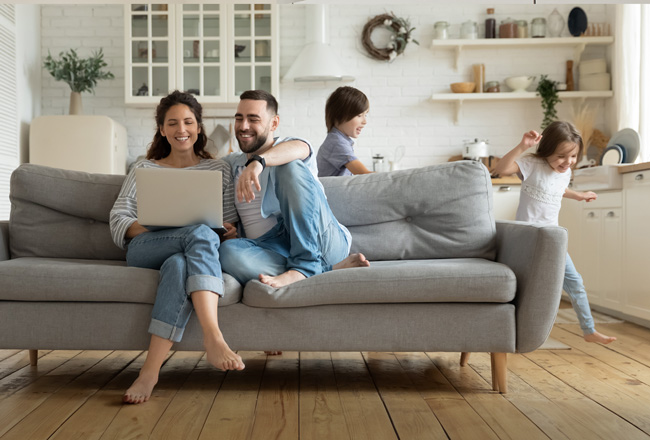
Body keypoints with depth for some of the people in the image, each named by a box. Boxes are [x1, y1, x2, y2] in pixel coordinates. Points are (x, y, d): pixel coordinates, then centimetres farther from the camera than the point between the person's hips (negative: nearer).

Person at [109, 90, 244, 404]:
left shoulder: (219, 169, 21)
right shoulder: (145, 169, 20)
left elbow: (231, 226, 15)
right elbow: (118, 222, 8)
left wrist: (229, 234, -11)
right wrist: (159, 227, -13)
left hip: (190, 252, 1)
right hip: (144, 251, 0)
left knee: (178, 263, -40)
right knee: (201, 233, -35)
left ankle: (151, 369, -45)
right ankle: (213, 338, -49)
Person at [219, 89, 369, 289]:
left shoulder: (292, 147, 8)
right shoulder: (231, 163, 26)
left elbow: (297, 149, -17)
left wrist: (258, 161, -39)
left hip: (320, 241, -3)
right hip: (269, 247, 3)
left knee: (290, 167, -23)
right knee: (228, 251, -31)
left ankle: (304, 264, -30)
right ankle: (329, 269, -27)